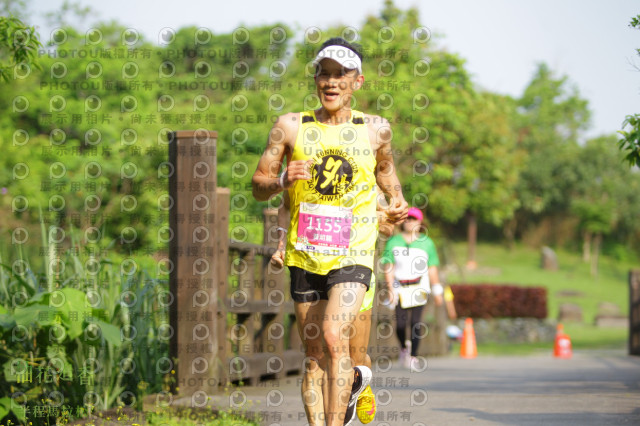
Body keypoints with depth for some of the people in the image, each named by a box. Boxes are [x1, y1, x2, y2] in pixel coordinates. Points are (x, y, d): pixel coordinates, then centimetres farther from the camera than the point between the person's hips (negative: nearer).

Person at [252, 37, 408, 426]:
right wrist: (282, 180, -18)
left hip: (353, 255, -2)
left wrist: (397, 200, 9)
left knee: (335, 339, -22)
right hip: (305, 255, 2)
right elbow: (258, 186, 3)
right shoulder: (291, 127, 0)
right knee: (314, 355, 9)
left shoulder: (376, 130, 3)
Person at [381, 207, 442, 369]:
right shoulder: (393, 242, 5)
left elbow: (432, 269, 11)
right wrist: (390, 288, -9)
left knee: (415, 322, -10)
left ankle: (413, 356, -5)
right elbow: (388, 267, 2)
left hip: (419, 287, 0)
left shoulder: (426, 243, 7)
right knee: (401, 322, -3)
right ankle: (403, 348, 26)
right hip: (400, 287, 0)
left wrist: (437, 291, 10)